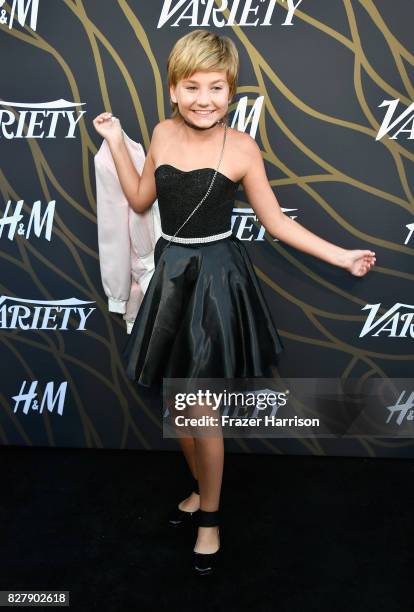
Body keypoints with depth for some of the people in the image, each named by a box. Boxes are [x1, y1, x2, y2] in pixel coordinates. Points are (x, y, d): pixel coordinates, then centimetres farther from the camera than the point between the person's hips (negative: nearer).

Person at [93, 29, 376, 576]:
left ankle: (210, 518, 25)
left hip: (217, 278, -4)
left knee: (202, 406, 1)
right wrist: (116, 142, 9)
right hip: (171, 273, 5)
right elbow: (140, 199, 14)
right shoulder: (164, 134, 3)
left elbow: (276, 221, -4)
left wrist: (340, 256, -8)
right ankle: (201, 489, 39)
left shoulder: (240, 146, -9)